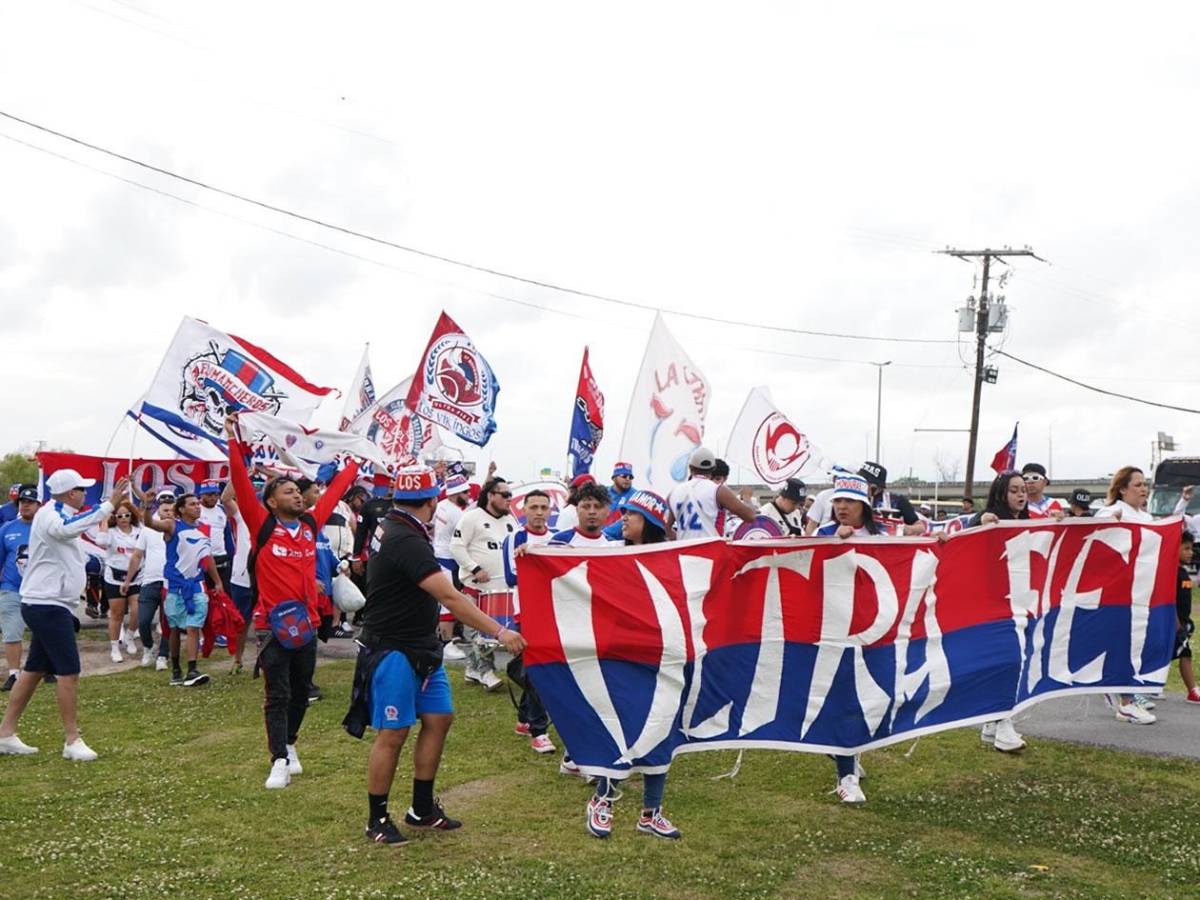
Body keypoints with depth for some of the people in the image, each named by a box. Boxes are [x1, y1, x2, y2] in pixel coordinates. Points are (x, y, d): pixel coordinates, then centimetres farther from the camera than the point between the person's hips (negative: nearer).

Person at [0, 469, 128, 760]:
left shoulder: (57, 515, 16)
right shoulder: (50, 515, -17)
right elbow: (67, 528, -40)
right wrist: (109, 504, -47)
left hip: (48, 605, 11)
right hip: (48, 605, -11)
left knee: (35, 670, 13)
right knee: (69, 671, -9)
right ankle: (72, 741, -4)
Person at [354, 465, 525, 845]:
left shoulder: (392, 526, 5)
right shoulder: (406, 541, -25)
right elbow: (450, 597, -29)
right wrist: (499, 632, -29)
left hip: (421, 648, 10)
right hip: (393, 650, -10)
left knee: (438, 719, 11)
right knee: (393, 734, -2)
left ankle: (422, 809, 22)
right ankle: (377, 820, 12)